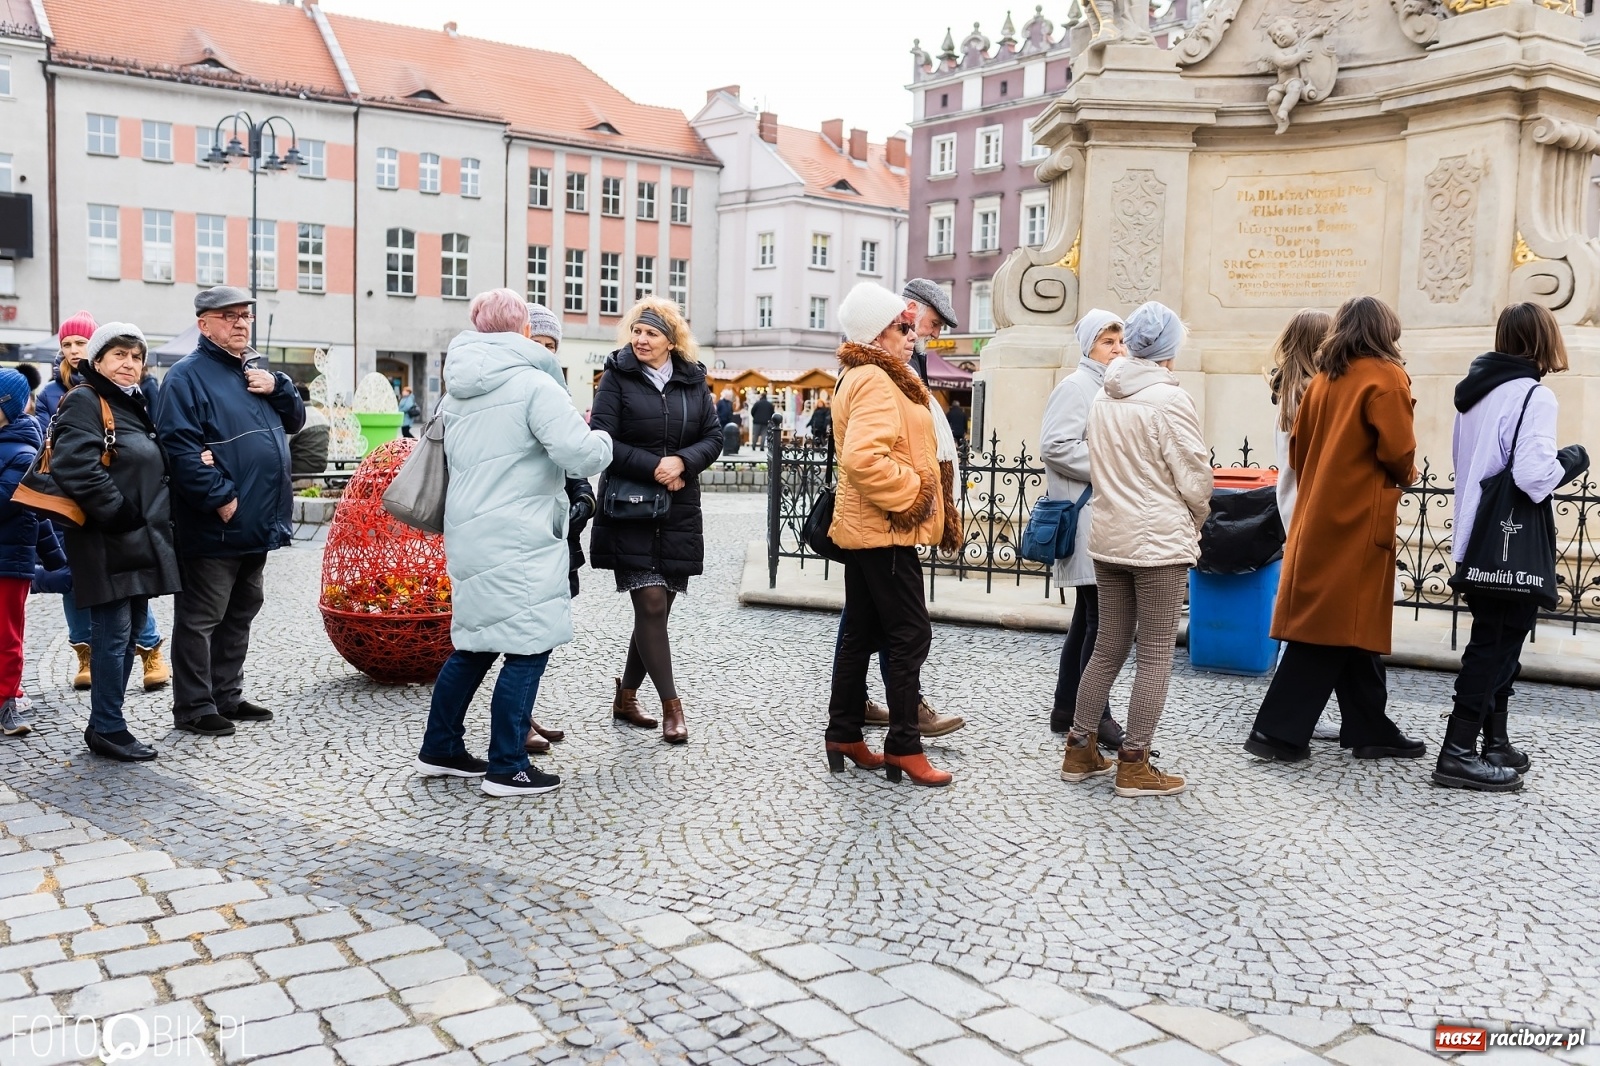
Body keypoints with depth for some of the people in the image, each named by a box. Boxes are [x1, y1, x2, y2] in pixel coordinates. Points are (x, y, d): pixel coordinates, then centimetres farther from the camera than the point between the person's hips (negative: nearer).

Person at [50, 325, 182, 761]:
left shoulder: (136, 405, 20)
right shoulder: (85, 403, -8)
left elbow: (155, 468, 28)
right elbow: (74, 467, -21)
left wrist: (158, 516, 13)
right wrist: (118, 512, -19)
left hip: (142, 541, 9)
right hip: (108, 543, -9)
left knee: (130, 632, 11)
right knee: (114, 635, -7)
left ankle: (105, 723, 20)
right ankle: (107, 729, 1)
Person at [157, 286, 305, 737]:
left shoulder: (255, 370, 16)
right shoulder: (188, 375, -9)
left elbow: (295, 420, 17)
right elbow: (180, 446, -18)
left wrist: (277, 387, -2)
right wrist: (220, 498, -21)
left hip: (259, 525, 8)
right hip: (215, 527, -8)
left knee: (240, 614, 17)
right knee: (200, 619, 0)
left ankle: (227, 696, 28)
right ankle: (194, 707, 8)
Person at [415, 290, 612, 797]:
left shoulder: (457, 391, 13)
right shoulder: (532, 383, -12)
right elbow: (582, 454, -19)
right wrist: (603, 440, 1)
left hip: (469, 536, 9)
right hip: (520, 541, -8)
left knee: (473, 646, 18)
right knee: (528, 649, -1)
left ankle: (439, 750, 27)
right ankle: (507, 768, 3)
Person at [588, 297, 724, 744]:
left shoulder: (693, 381, 7)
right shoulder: (617, 376, -2)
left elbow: (714, 437, 5)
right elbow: (603, 440, -9)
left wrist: (682, 461, -14)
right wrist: (653, 466, -17)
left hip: (679, 511, 4)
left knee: (657, 606, 7)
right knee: (651, 601, -9)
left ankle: (626, 697, 24)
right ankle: (671, 705, 1)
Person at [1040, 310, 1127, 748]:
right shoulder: (1076, 386, -10)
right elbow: (1055, 446, -21)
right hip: (1086, 518, -10)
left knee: (1087, 617, 14)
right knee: (1101, 619, -8)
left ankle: (1066, 709, 22)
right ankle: (1095, 716, 0)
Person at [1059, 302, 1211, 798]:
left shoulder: (1104, 398, 7)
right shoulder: (1170, 400, -13)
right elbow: (1196, 480, -11)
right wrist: (1194, 520, 8)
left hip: (1108, 538, 7)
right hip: (1159, 542, -7)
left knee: (1108, 646, 15)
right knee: (1156, 655, 3)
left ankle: (1079, 750, 20)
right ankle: (1134, 765, 7)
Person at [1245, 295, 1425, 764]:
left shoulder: (1324, 378, 11)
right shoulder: (1385, 377, -8)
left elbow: (1298, 444, 12)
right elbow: (1397, 450, -15)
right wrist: (1405, 476, 5)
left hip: (1318, 514, 8)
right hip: (1358, 519, -7)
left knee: (1350, 624, 12)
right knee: (1344, 626, -4)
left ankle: (1368, 729, 20)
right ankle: (1278, 730, -5)